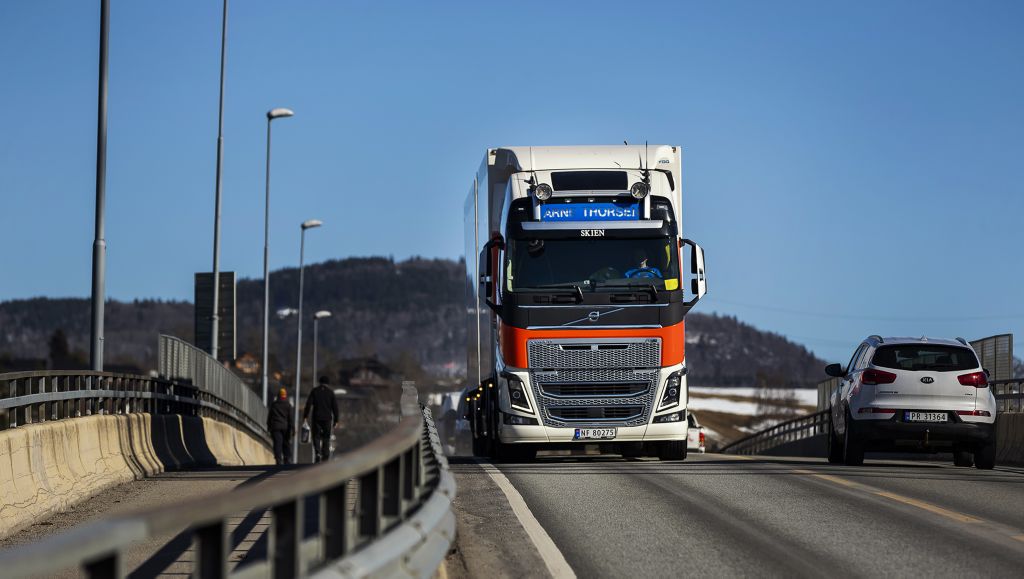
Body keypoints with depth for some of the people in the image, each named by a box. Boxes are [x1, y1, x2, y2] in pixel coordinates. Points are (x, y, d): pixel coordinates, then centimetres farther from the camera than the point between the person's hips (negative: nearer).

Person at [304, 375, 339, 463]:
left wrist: (305, 416, -3)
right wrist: (336, 420, 7)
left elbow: (308, 404, -3)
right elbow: (335, 407, 4)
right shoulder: (331, 392, 6)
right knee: (326, 438, 7)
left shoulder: (314, 391, 4)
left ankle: (317, 453, -20)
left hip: (316, 418, -1)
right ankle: (325, 457, 4)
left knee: (316, 437, 3)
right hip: (327, 419, 1)